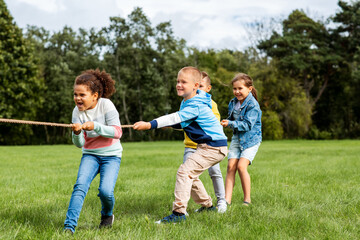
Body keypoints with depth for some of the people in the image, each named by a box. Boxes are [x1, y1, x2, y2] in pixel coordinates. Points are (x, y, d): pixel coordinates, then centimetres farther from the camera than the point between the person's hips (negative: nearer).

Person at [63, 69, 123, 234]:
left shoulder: (106, 105, -13)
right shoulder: (77, 111, -5)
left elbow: (117, 132, -20)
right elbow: (79, 144, -6)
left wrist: (95, 126, -32)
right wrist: (77, 133, -29)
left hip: (111, 155, -2)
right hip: (90, 154, 3)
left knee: (105, 190, -18)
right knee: (80, 185, -20)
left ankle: (107, 215, 16)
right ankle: (69, 226, -19)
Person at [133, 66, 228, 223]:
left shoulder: (196, 106, -21)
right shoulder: (186, 101, 11)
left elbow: (176, 118, -34)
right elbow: (182, 123, 19)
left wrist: (149, 125, -42)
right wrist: (169, 124, -3)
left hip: (214, 147, -11)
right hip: (206, 145, 11)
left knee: (185, 171, -18)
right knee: (190, 175, 19)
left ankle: (179, 212, -20)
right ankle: (207, 205, 34)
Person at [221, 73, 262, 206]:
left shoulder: (253, 105, -16)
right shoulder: (233, 103, 6)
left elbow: (247, 124, -22)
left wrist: (230, 124, -27)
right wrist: (226, 122, -5)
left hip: (251, 139, -6)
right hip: (237, 138, 6)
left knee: (241, 166, -19)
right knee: (231, 166, -7)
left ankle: (247, 199, -4)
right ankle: (227, 200, -9)